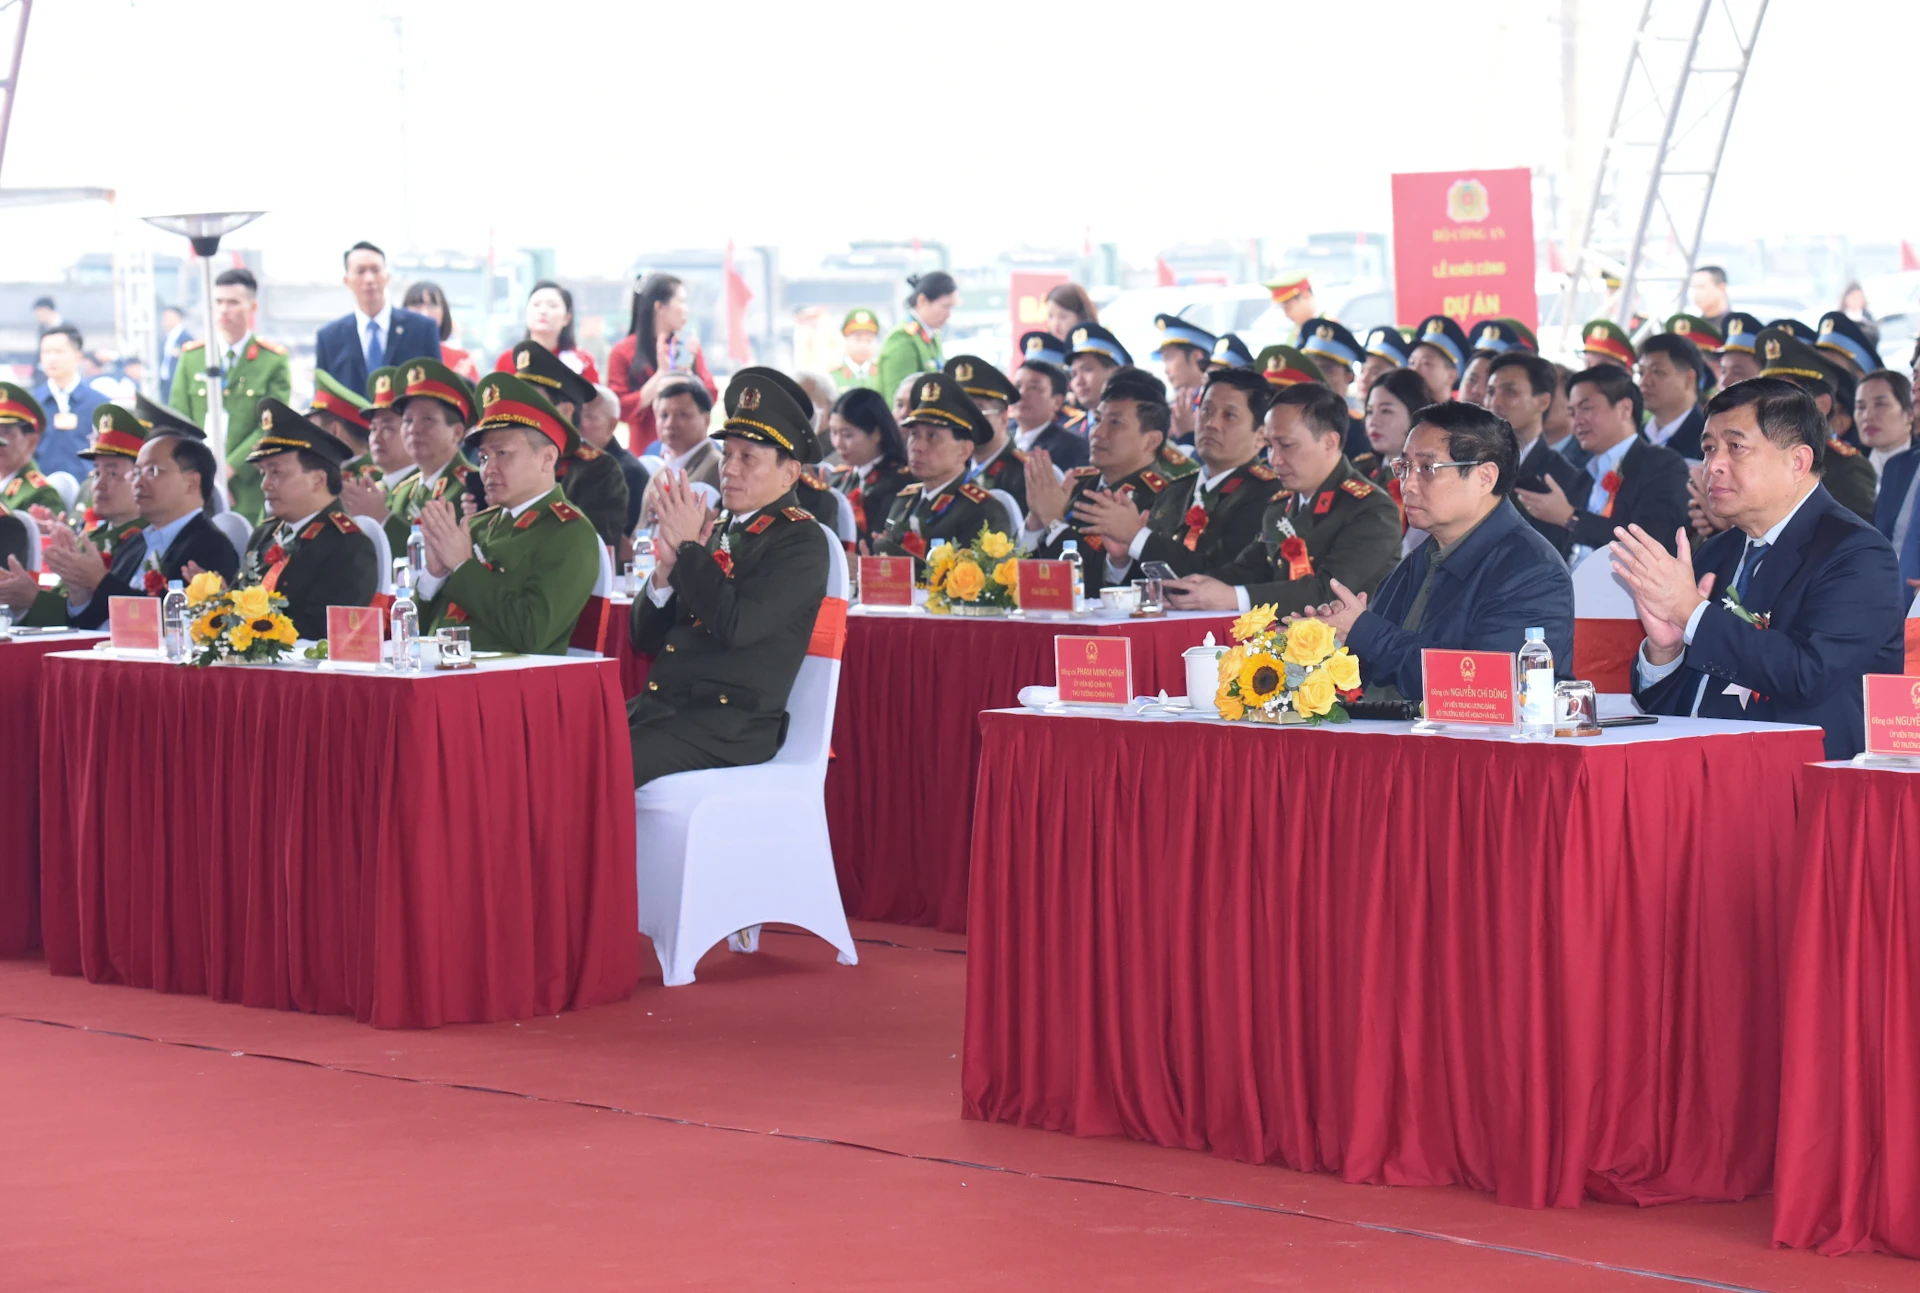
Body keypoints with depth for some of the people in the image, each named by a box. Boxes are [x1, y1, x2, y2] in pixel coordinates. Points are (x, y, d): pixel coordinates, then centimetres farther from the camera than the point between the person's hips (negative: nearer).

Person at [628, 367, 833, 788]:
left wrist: (689, 548, -9)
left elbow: (737, 624, -19)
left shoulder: (801, 542, -3)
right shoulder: (714, 530, 18)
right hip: (657, 706, 7)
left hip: (729, 725, -7)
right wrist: (665, 570, -2)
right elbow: (647, 639, 16)